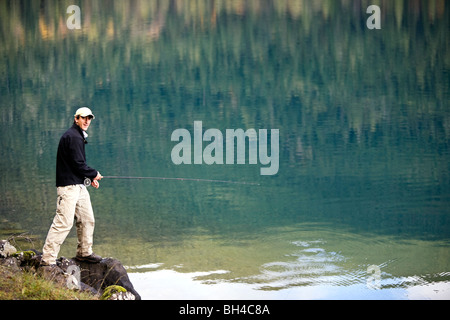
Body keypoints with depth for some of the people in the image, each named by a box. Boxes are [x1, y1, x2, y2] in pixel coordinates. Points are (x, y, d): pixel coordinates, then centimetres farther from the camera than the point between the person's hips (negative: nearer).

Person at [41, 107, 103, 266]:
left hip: (79, 185, 11)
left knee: (87, 219, 16)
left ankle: (84, 252, 30)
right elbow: (77, 164, -18)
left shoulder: (79, 136, 20)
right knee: (64, 222, -14)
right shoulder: (72, 137, -14)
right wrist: (94, 174, -4)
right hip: (68, 187, -11)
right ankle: (47, 259, -14)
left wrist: (91, 177, 13)